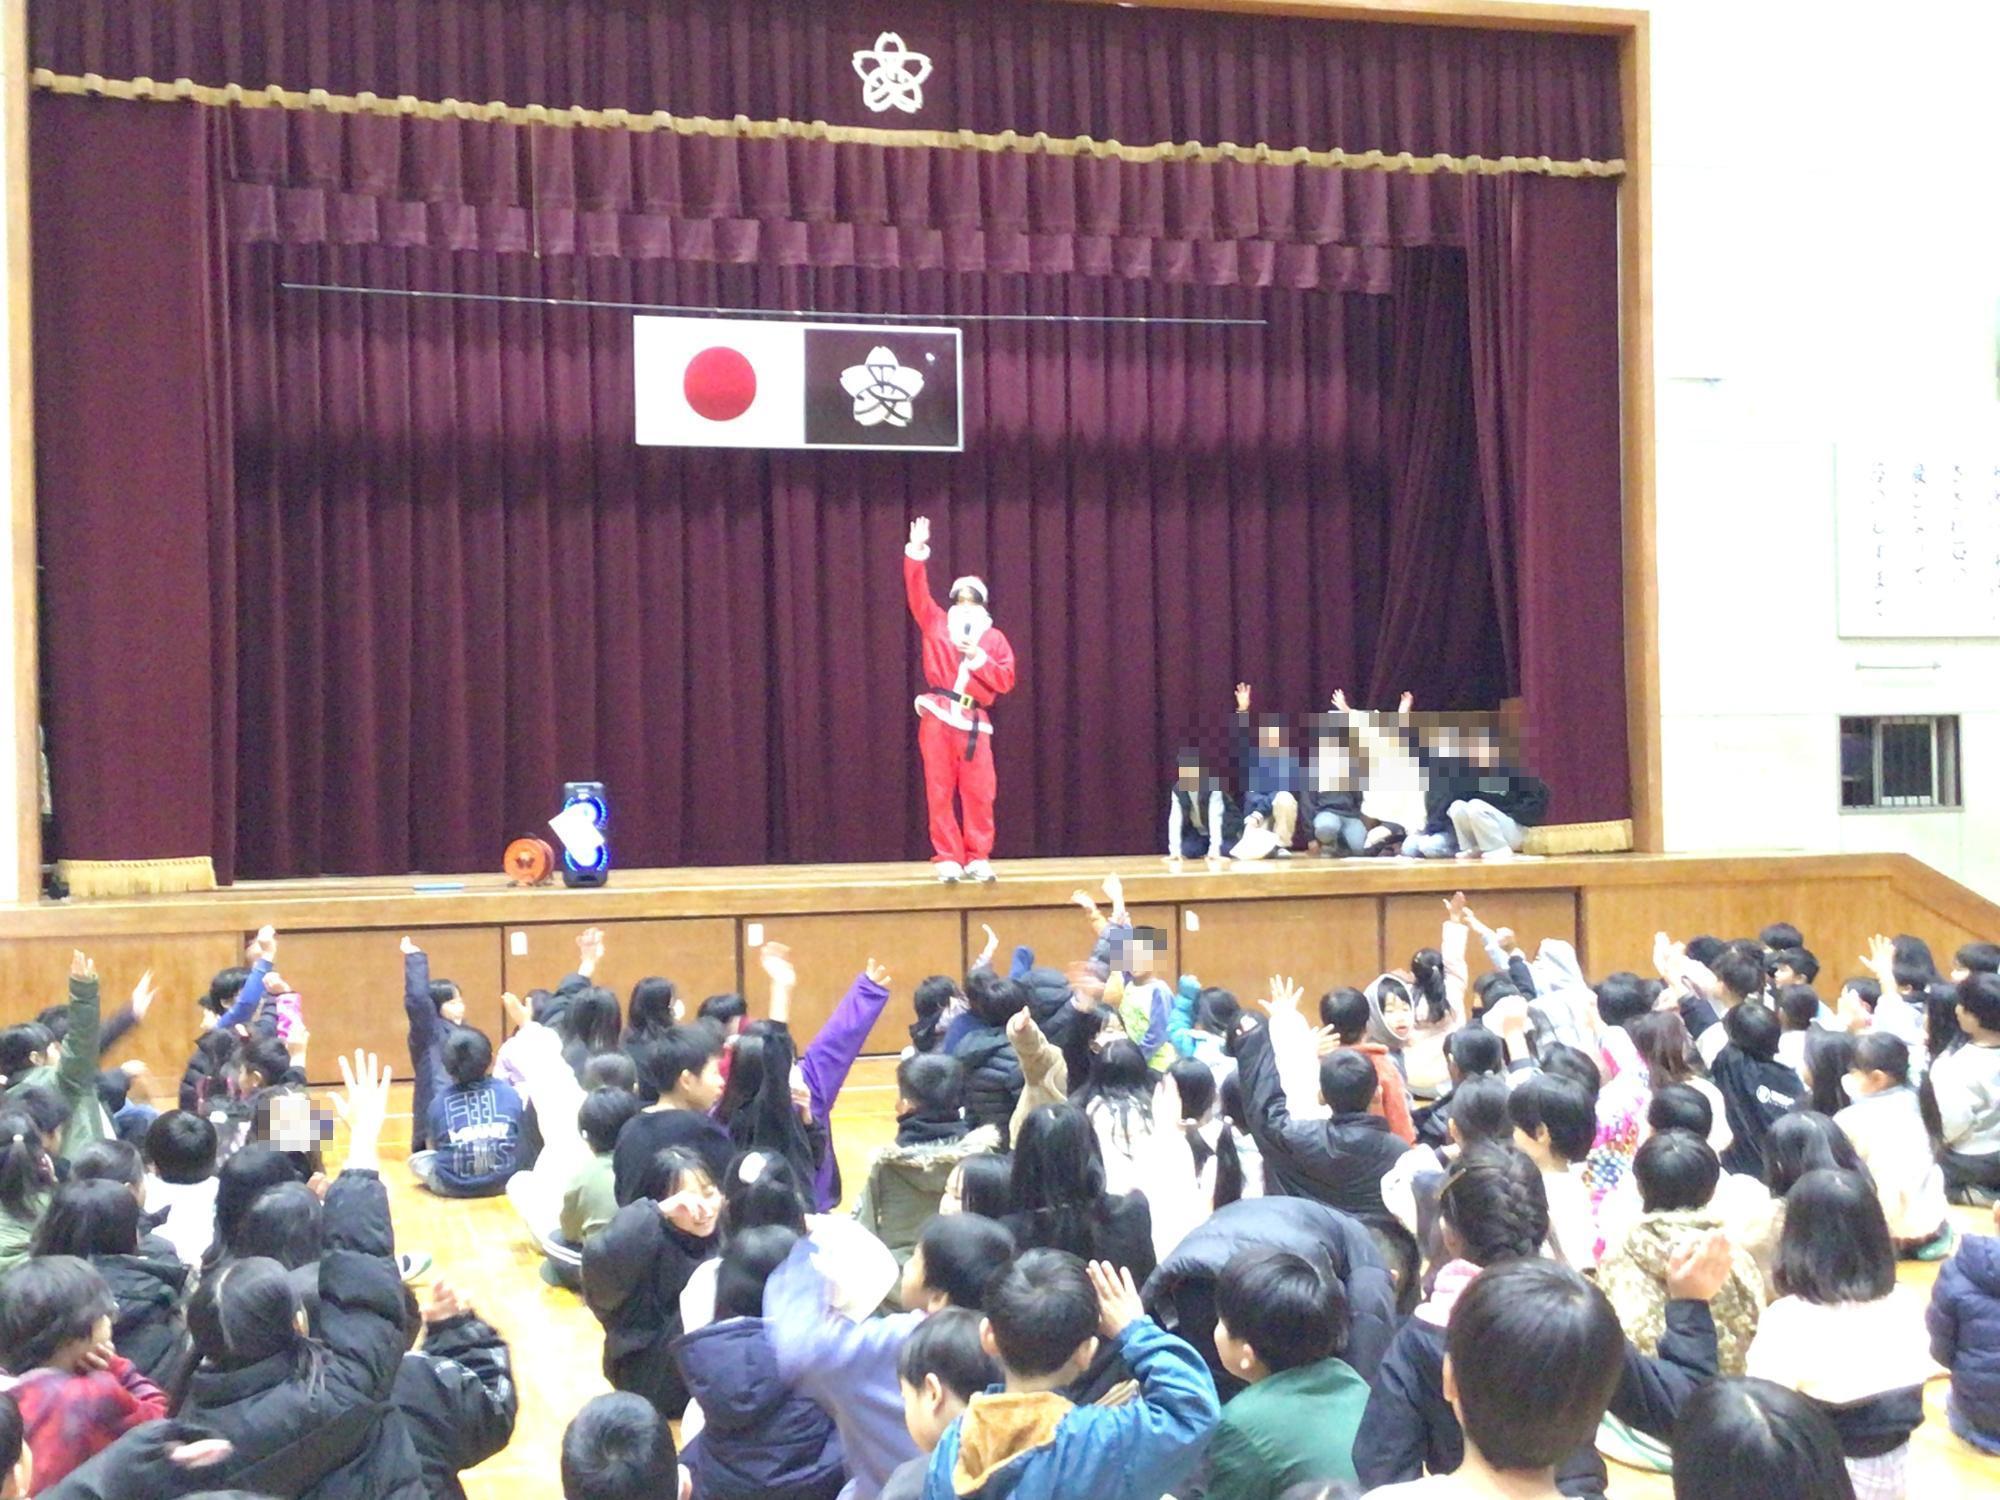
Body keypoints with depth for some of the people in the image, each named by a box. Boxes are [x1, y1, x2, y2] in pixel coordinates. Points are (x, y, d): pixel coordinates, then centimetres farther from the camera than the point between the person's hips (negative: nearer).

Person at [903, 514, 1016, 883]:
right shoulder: (937, 623, 12)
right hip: (937, 718, 0)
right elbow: (918, 593, 3)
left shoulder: (994, 638, 11)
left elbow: (1006, 680, 3)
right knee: (939, 791, 0)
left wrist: (978, 658, -9)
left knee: (978, 793, -2)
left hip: (974, 723, 0)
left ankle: (977, 858, 7)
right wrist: (916, 553, -8)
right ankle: (948, 859, 5)